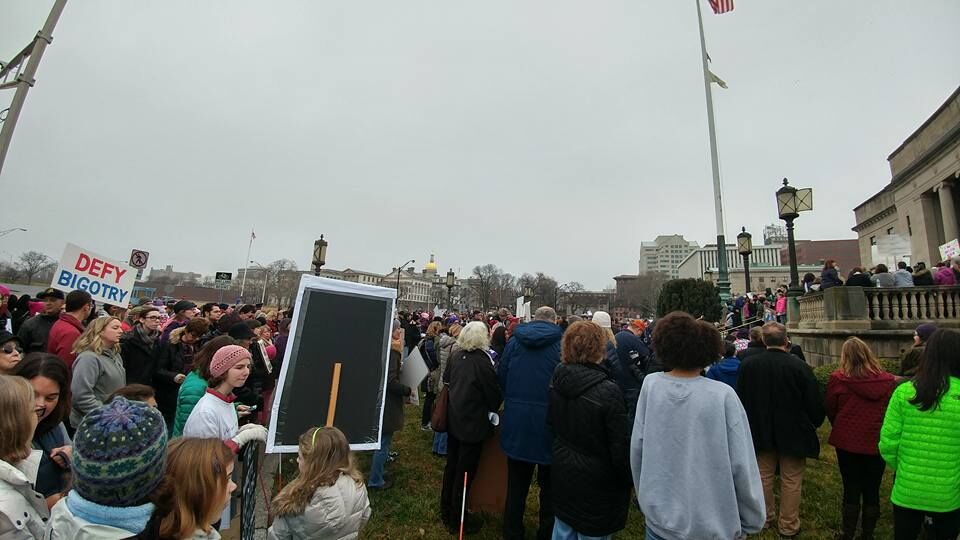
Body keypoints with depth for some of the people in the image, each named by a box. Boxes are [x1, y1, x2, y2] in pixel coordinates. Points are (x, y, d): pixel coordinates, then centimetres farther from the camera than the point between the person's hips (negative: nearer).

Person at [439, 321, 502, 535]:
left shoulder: (455, 356, -4)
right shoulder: (482, 361, -22)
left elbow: (446, 381, 8)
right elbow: (494, 393, -15)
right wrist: (492, 409, 4)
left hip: (453, 419, 7)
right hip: (473, 423, -7)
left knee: (451, 464, 21)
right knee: (465, 470, 9)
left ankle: (446, 509, 39)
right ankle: (457, 519, 24)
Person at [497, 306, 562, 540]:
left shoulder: (514, 341, -1)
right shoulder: (561, 343, -10)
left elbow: (501, 377, 3)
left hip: (516, 422, 3)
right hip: (549, 422, -2)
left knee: (517, 483, 18)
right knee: (549, 485, 18)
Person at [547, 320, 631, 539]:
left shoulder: (556, 381, -7)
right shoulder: (608, 390, -26)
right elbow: (620, 446, -18)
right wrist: (627, 481, -2)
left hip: (562, 476, 6)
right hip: (595, 483, -5)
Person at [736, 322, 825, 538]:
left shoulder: (747, 364, -10)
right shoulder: (799, 366, -19)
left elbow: (741, 399, 0)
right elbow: (815, 402, -10)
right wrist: (814, 423, 11)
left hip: (761, 432, 3)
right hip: (793, 433, -2)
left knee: (764, 476, 17)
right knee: (791, 481, 11)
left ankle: (766, 517, 33)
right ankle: (788, 526, 23)